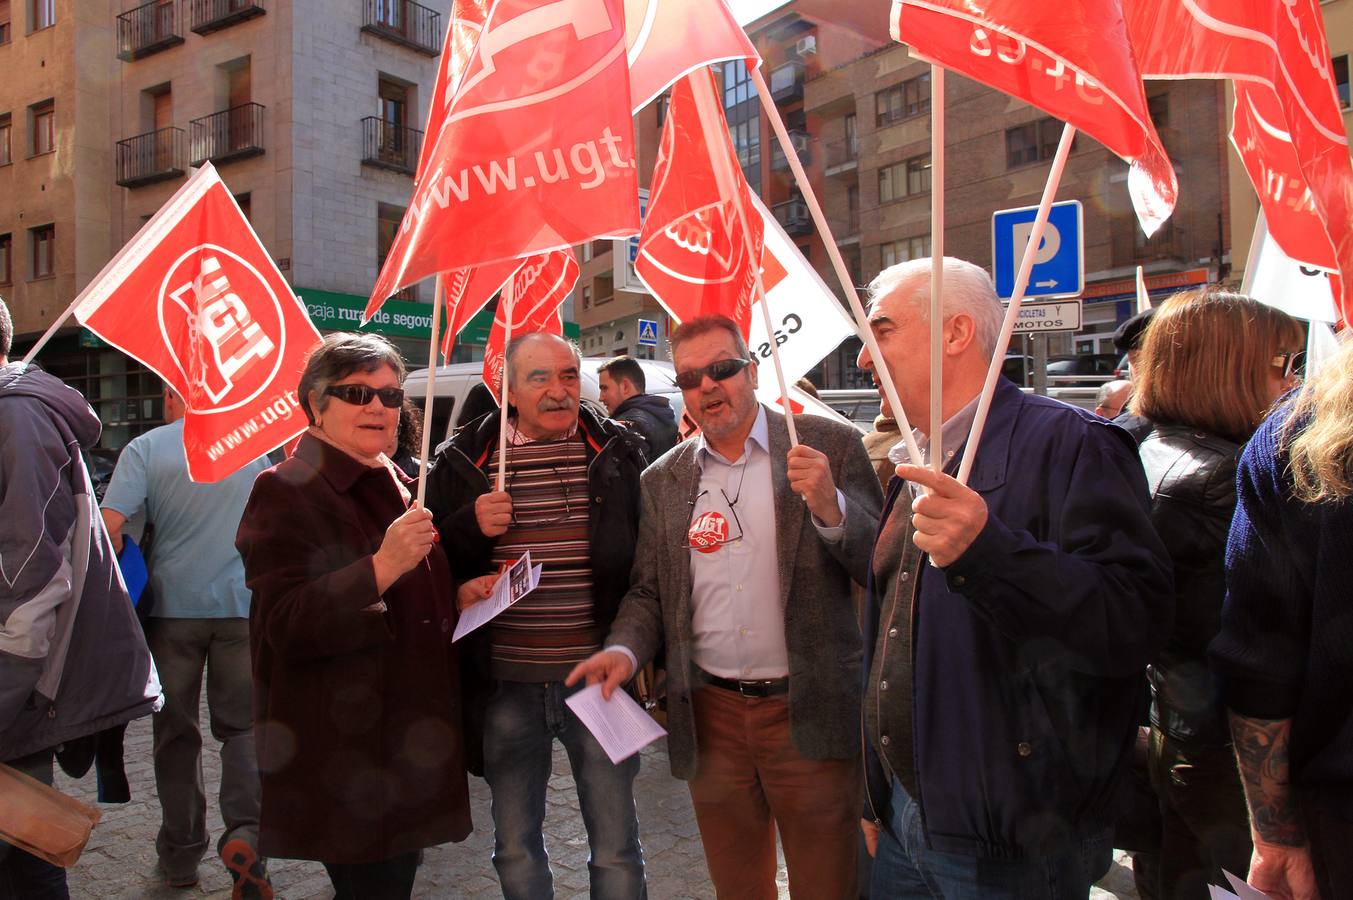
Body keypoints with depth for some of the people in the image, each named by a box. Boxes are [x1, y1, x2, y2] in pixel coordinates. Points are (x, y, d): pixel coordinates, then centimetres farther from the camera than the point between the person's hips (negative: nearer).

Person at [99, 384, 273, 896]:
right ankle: (244, 831, -11)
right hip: (243, 604, 1)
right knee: (243, 725, 10)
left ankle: (180, 855, 22)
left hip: (172, 604, -1)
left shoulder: (145, 448, -3)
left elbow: (109, 525, -13)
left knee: (176, 731, 13)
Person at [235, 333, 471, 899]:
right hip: (344, 759, -8)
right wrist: (382, 567, -31)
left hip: (413, 741, 8)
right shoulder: (286, 492, -10)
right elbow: (286, 625, -21)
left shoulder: (401, 486, 14)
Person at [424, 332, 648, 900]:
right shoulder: (462, 461, 1)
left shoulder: (618, 453, 1)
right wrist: (471, 527, -14)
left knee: (616, 848, 9)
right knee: (514, 846, 17)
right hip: (505, 687, 1)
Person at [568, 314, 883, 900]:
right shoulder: (663, 479, 6)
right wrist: (624, 649, -8)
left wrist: (830, 508, -26)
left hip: (809, 714, -3)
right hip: (710, 715, 3)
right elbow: (649, 591, 11)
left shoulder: (831, 446, -4)